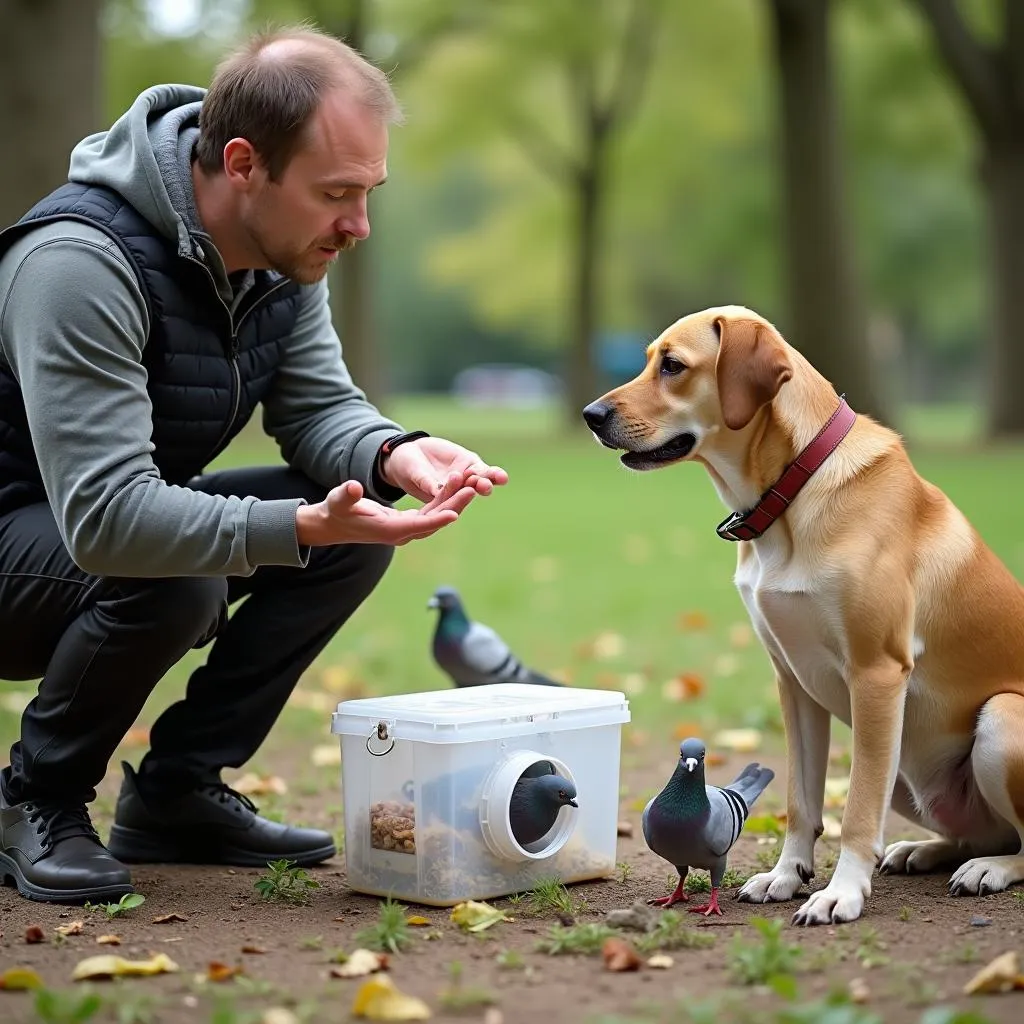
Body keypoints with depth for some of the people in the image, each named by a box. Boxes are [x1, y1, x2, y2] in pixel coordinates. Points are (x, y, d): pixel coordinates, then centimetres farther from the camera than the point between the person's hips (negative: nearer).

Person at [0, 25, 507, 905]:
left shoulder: (286, 253, -6)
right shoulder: (79, 261, -32)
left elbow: (318, 407, -1)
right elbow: (104, 516, -39)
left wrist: (393, 455, -24)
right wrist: (305, 527, -47)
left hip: (132, 514, 8)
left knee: (356, 521, -10)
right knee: (173, 585, -36)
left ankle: (177, 792, 1)